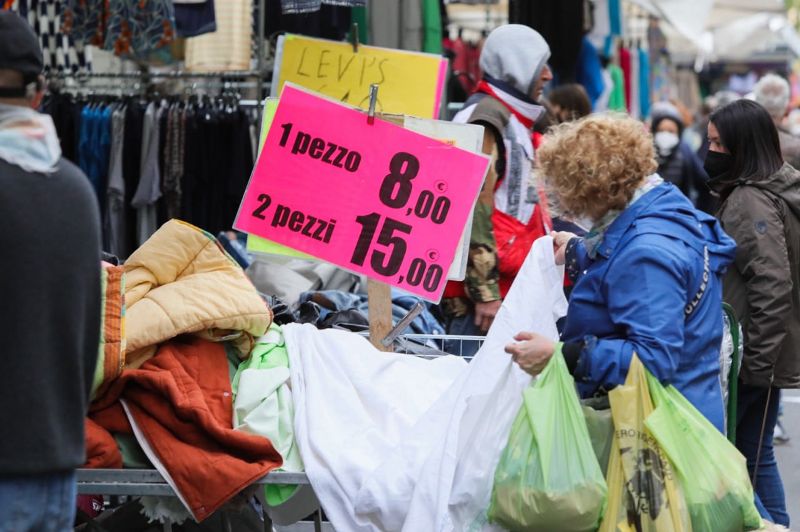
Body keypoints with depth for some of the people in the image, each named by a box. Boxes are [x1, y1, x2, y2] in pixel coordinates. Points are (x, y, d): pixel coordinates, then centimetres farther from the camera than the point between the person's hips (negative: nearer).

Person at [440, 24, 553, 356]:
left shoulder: (512, 120, 22)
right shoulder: (487, 118, -10)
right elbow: (476, 208, -18)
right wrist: (485, 291, -21)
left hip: (510, 286, 10)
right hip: (487, 285, -10)